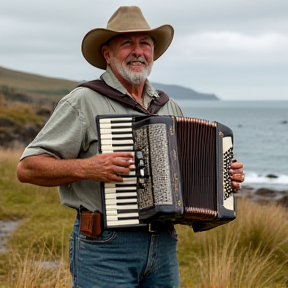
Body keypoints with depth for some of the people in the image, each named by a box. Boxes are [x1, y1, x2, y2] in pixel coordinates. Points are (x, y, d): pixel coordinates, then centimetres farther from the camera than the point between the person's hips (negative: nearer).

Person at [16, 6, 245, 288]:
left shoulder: (169, 107, 15)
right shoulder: (83, 102, -4)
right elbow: (27, 168, -7)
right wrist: (86, 168, -20)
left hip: (164, 246, 6)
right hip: (104, 247, -5)